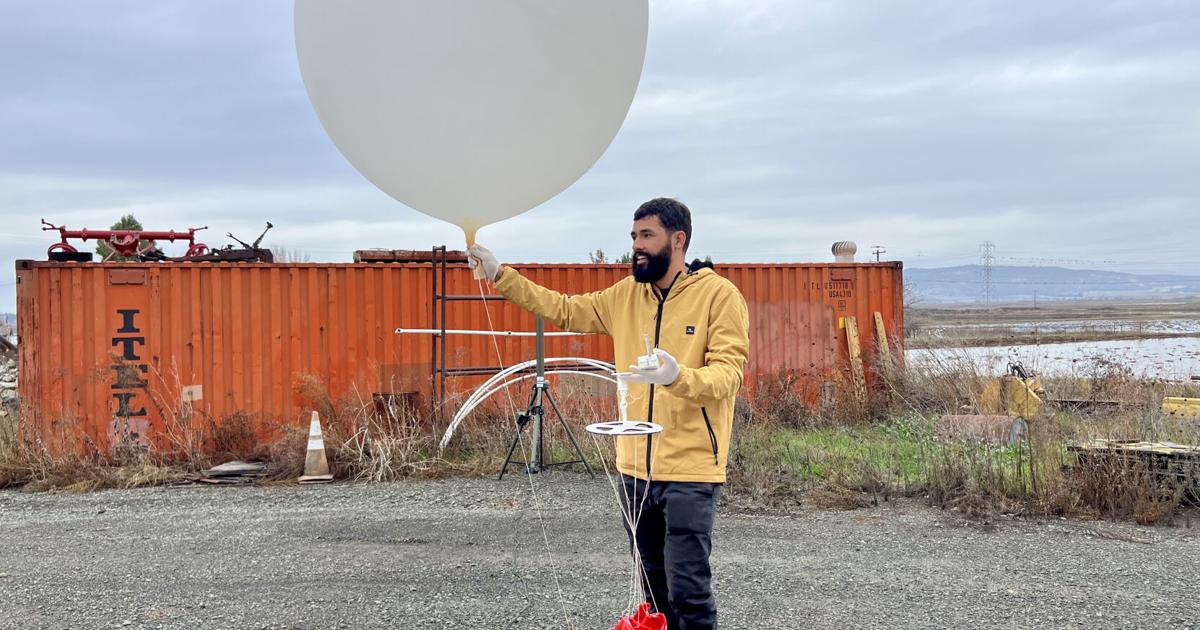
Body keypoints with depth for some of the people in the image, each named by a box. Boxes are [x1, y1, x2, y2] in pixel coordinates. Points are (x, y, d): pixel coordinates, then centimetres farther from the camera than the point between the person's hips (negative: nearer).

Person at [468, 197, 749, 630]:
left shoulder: (720, 295, -8)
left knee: (687, 589, -7)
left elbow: (727, 374, -16)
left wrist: (678, 376, -36)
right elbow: (564, 310, 16)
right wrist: (500, 275, 10)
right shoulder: (626, 295, 10)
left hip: (690, 470, -6)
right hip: (636, 468, 6)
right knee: (653, 588, 15)